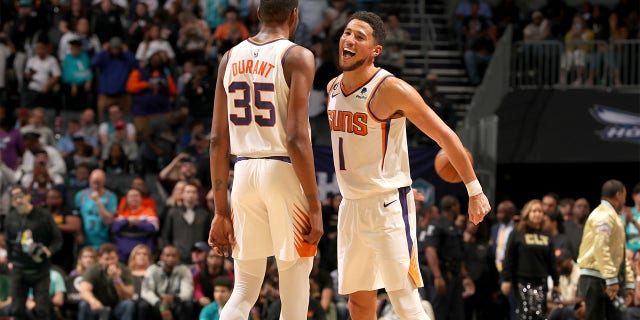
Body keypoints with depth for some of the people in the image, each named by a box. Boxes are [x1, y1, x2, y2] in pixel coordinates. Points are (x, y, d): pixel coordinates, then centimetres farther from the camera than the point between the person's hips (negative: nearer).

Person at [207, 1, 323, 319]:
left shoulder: (230, 58, 9)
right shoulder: (297, 57, -7)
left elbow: (218, 141, 8)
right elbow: (296, 138, -15)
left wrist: (221, 211, 12)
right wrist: (315, 207, -11)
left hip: (244, 173, 5)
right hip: (285, 173, -5)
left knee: (244, 292, 13)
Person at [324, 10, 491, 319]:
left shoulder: (391, 89, -16)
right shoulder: (334, 88, 7)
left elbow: (445, 136, -12)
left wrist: (475, 191, -11)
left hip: (387, 207, -8)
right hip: (351, 206, 8)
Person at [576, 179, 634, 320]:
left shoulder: (613, 218, 22)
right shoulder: (603, 215, -11)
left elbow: (620, 255, 26)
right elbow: (601, 248, -23)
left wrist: (629, 282, 21)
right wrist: (611, 279, -27)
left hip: (606, 282, 10)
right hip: (595, 280, -10)